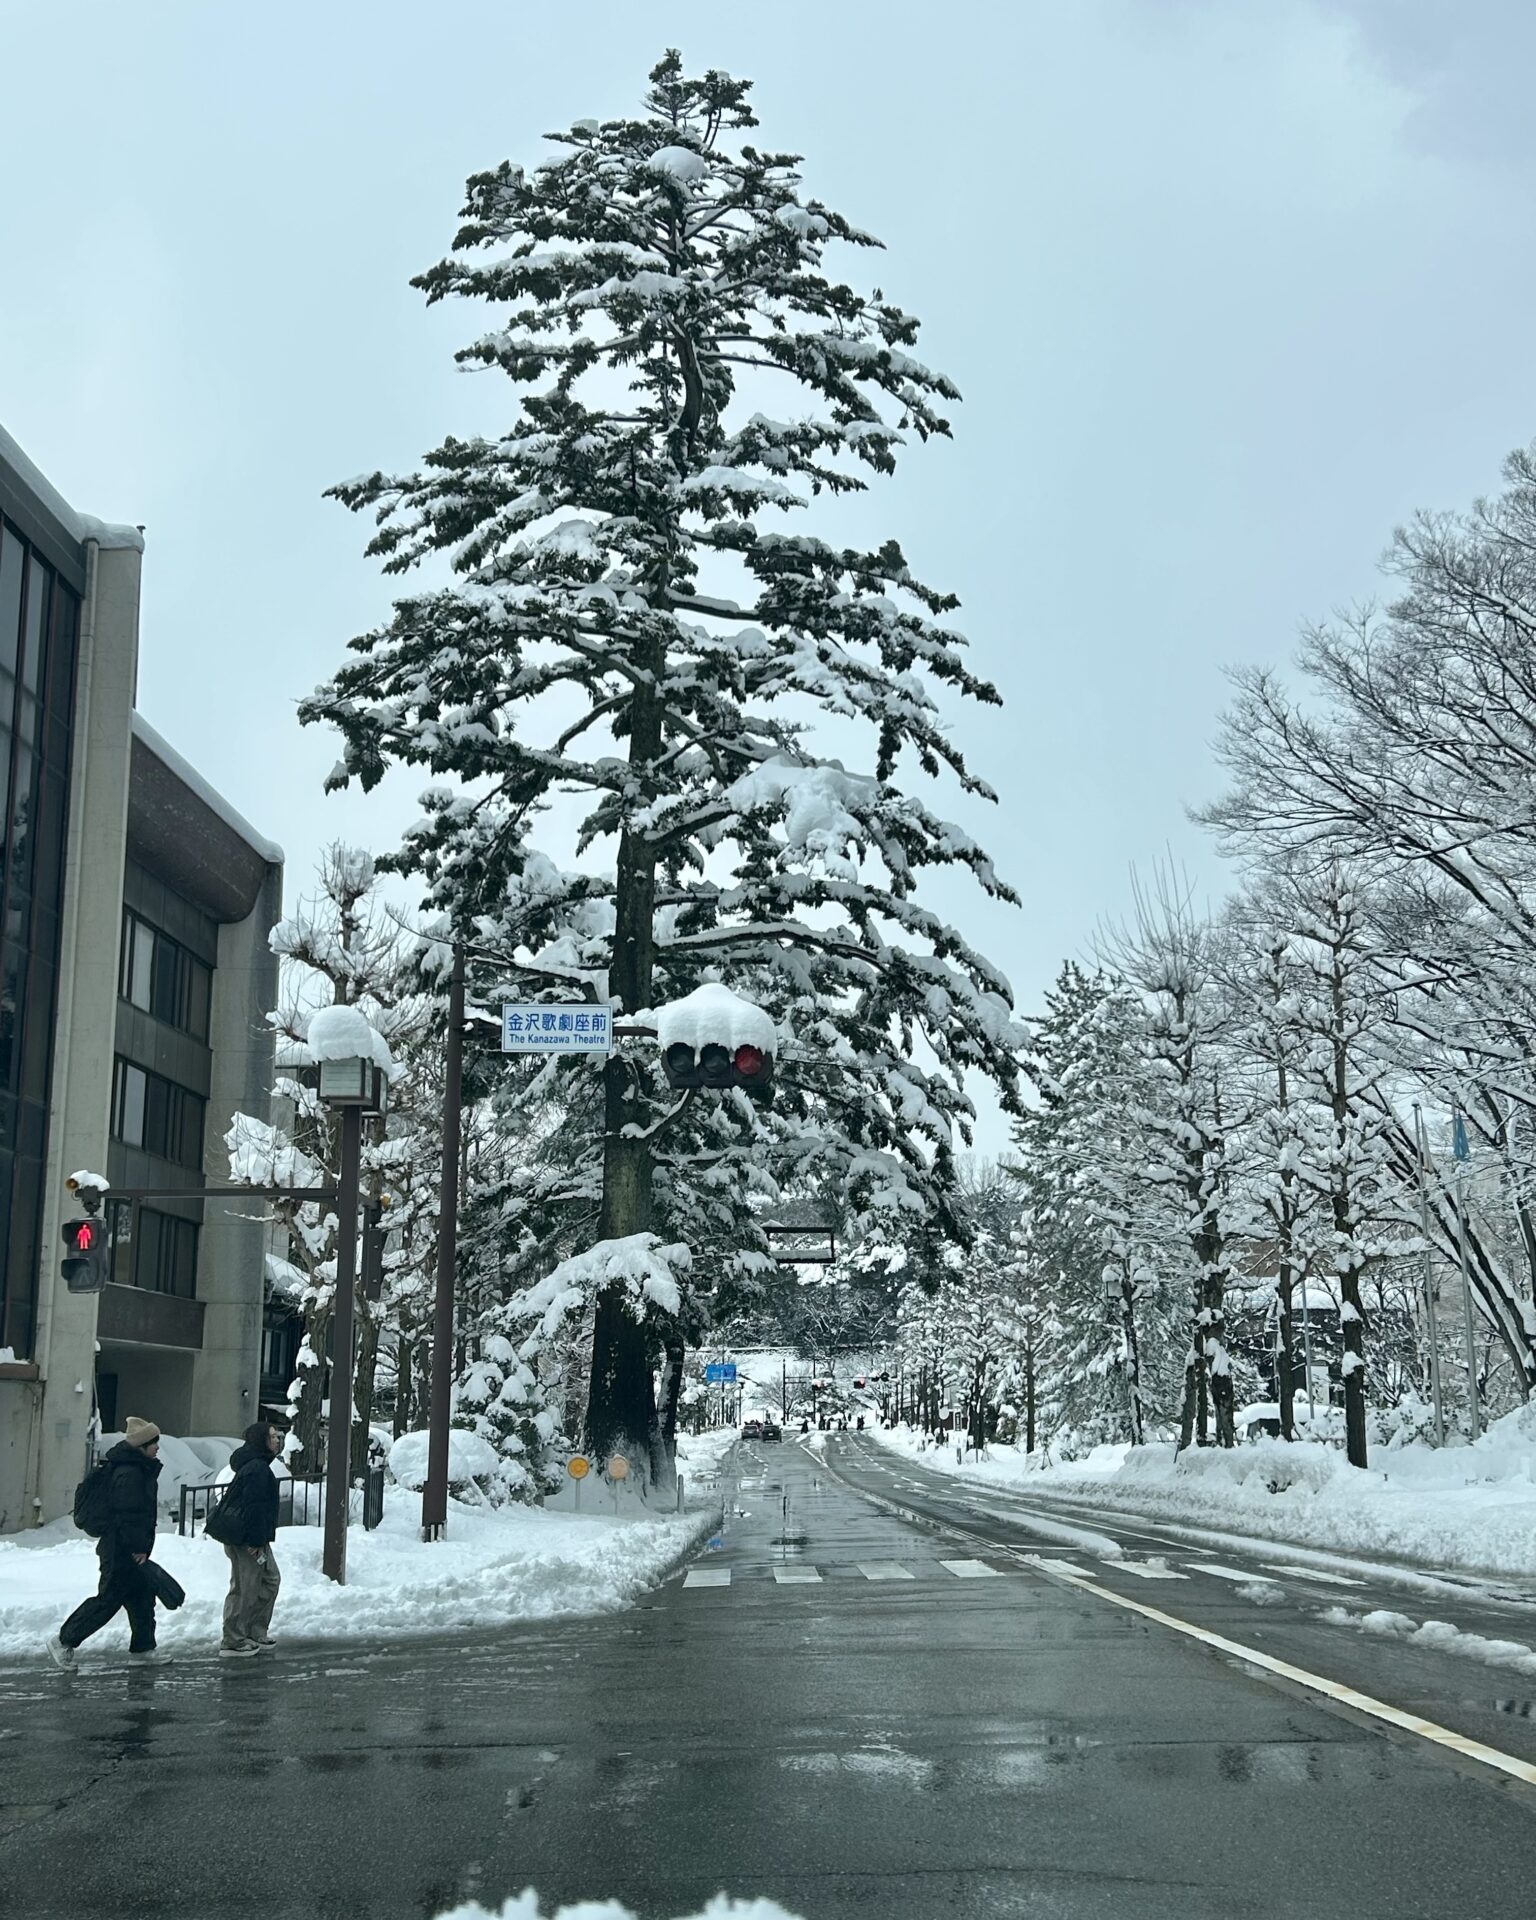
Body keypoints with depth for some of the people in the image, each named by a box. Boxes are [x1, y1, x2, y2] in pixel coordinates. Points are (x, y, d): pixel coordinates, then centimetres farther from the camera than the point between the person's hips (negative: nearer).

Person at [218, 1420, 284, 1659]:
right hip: (247, 1540, -11)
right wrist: (256, 1541, -23)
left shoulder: (259, 1465, 15)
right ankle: (233, 1642, 1)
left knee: (270, 1580, 17)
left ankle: (256, 1634, 23)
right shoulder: (257, 1468, -19)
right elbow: (254, 1506, -23)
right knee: (244, 1589, -5)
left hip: (254, 1538, 11)